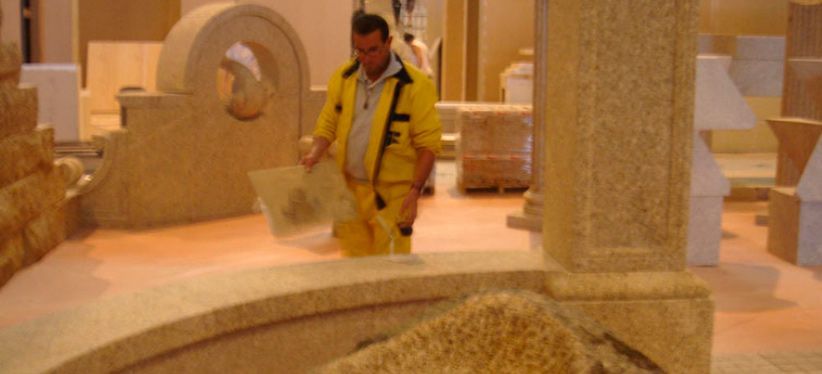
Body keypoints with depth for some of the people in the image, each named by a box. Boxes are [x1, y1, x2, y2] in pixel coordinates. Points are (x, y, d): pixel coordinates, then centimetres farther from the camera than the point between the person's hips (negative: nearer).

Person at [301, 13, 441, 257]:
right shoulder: (343, 78, 3)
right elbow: (328, 123, 14)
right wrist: (316, 153, -6)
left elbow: (428, 143, -10)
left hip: (390, 193, -5)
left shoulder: (415, 85, -11)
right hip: (349, 189, 5)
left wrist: (415, 192, -16)